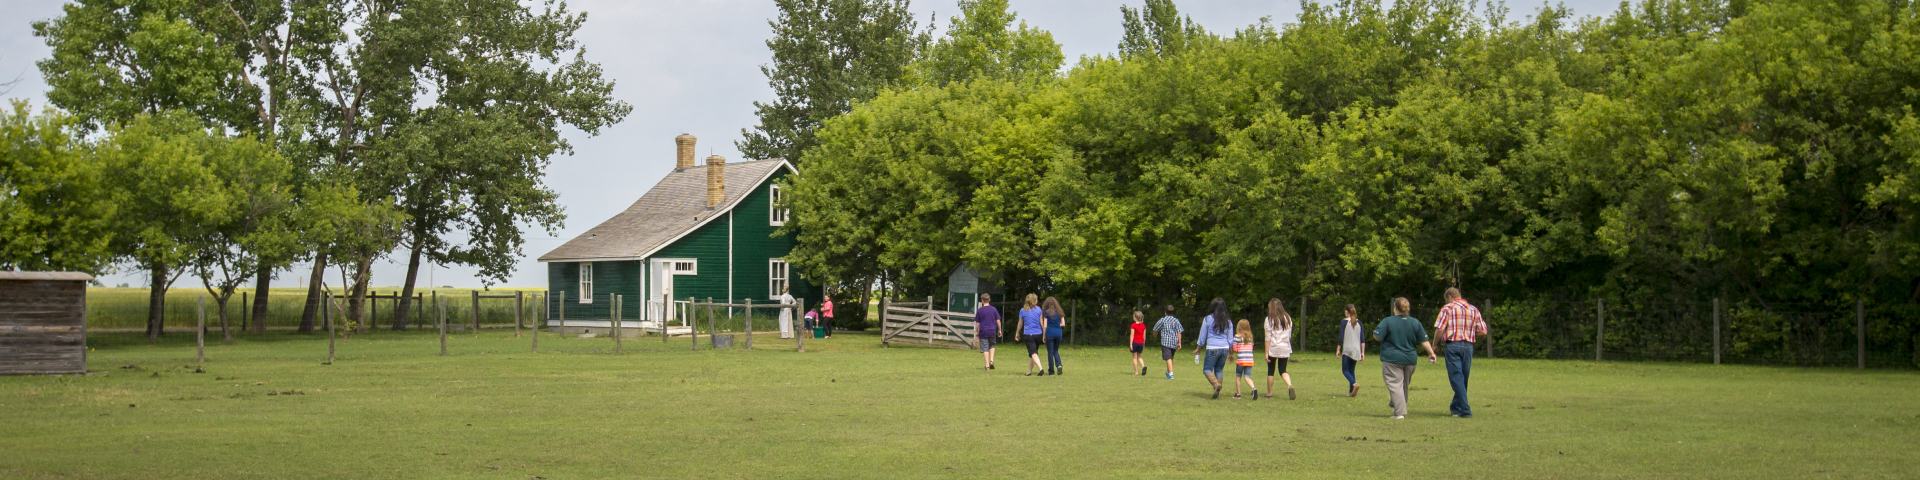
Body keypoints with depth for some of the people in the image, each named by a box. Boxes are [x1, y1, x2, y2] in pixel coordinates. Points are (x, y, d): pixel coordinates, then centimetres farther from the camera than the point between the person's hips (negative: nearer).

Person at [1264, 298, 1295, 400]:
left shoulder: (1269, 319, -6)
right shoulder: (1288, 318, 6)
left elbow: (1268, 337, -8)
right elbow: (1290, 335, 10)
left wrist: (1266, 352, -7)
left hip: (1273, 348, -3)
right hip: (1285, 348, 3)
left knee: (1270, 371, 10)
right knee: (1283, 370, 9)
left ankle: (1269, 393, 16)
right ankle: (1290, 386, -19)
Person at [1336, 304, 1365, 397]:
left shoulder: (1344, 322, -5)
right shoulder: (1359, 322, 7)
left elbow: (1341, 337, -8)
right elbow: (1362, 339, 5)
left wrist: (1338, 349, 0)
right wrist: (1362, 352, 8)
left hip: (1346, 350, -5)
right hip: (1356, 350, 5)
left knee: (1345, 370, 1)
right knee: (1351, 370, 14)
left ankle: (1354, 383, -24)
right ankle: (1351, 391, 10)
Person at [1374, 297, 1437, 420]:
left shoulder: (1387, 321, -12)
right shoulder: (1415, 322, 3)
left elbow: (1377, 336, -14)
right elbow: (1424, 340, 5)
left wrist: (1375, 331, 7)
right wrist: (1431, 353, 13)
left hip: (1392, 360, -5)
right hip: (1410, 359, 5)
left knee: (1395, 385, -5)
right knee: (1404, 385, 21)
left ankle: (1400, 412, -14)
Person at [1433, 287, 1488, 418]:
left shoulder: (1447, 308, -2)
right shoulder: (1474, 309, 12)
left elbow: (1439, 329, -11)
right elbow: (1483, 331, 7)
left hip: (1452, 345, -5)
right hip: (1468, 346, 5)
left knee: (1456, 378, -4)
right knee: (1463, 378, 15)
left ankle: (1465, 410, -12)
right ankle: (1455, 407, 28)